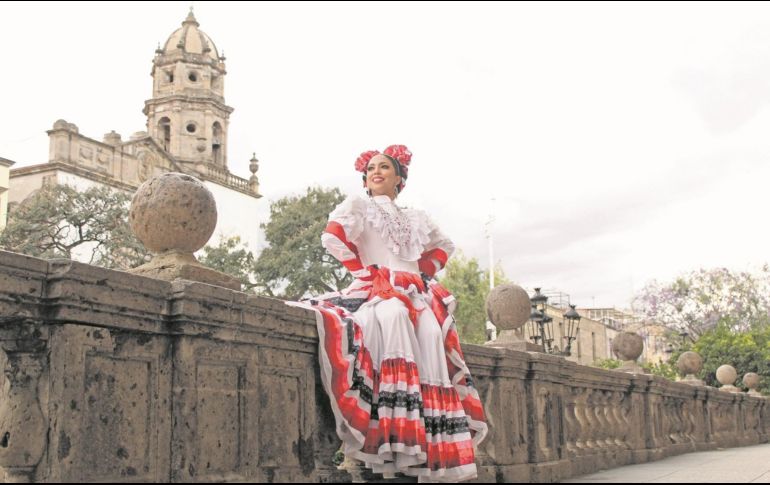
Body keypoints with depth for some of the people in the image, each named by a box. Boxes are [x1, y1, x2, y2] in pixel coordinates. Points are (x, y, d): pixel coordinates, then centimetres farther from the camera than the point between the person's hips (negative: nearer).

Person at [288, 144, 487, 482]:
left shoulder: (416, 218, 26)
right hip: (376, 287, -4)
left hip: (417, 293, 4)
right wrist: (363, 270, -5)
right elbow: (334, 235, -6)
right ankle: (396, 438, -46)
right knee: (393, 315, -41)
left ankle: (438, 454, -33)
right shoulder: (358, 206, 12)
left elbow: (442, 248, 37)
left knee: (432, 334, -29)